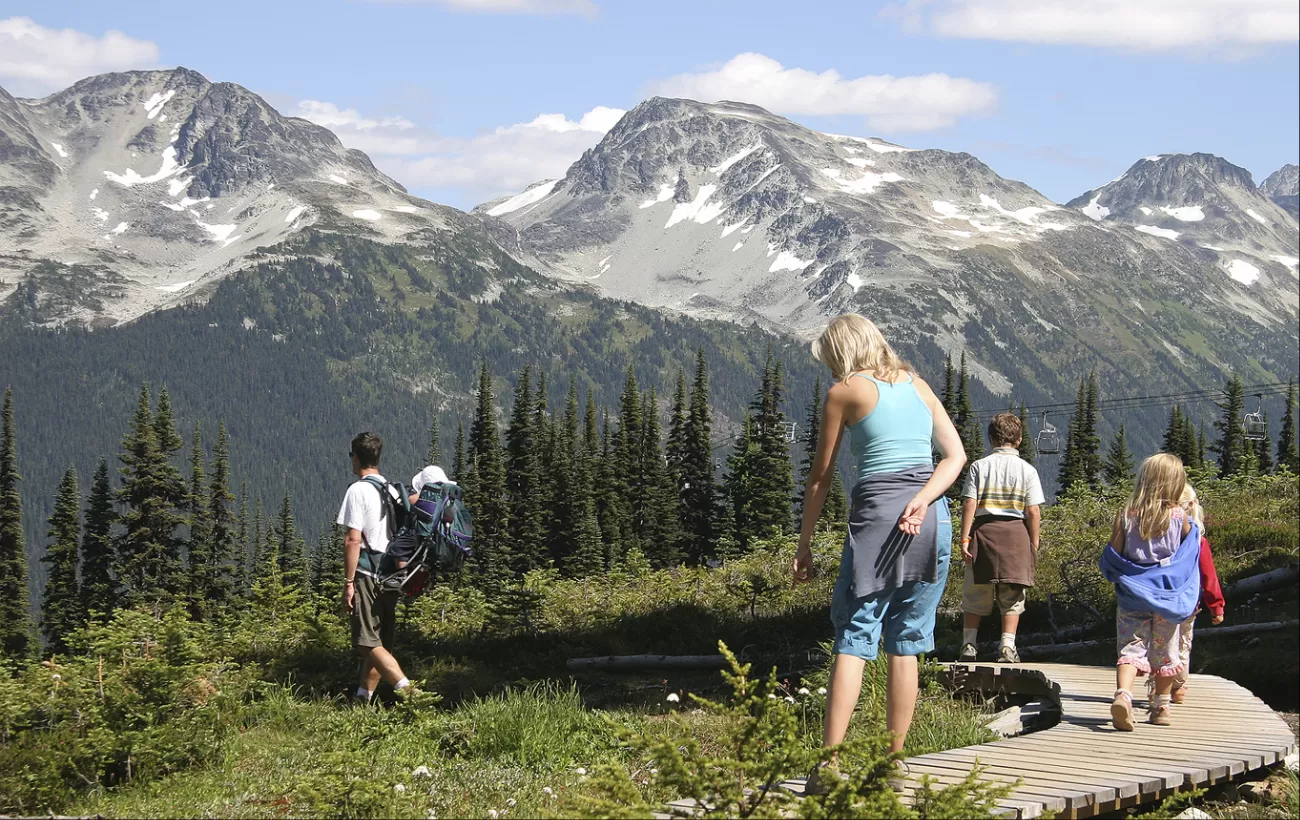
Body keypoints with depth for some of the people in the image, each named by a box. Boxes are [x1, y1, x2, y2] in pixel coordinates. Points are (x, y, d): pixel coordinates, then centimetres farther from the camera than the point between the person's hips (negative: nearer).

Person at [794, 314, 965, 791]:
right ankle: (893, 764, 9)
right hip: (932, 519, 5)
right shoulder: (918, 385, 16)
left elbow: (821, 478, 5)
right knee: (905, 644, 9)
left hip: (877, 511, -4)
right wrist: (922, 501, -7)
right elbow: (956, 455, 5)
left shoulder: (845, 391, 3)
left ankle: (829, 763, -13)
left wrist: (805, 544, 11)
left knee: (853, 639, -5)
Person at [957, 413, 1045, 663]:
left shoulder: (979, 466, 2)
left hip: (983, 530, 0)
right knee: (1012, 596, 6)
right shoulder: (1027, 470, 2)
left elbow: (969, 504, -5)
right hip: (1015, 532, 0)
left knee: (974, 595, 8)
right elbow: (1033, 512, -2)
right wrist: (1033, 545, 5)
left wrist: (964, 539, -4)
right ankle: (1007, 647, 0)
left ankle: (968, 644, 5)